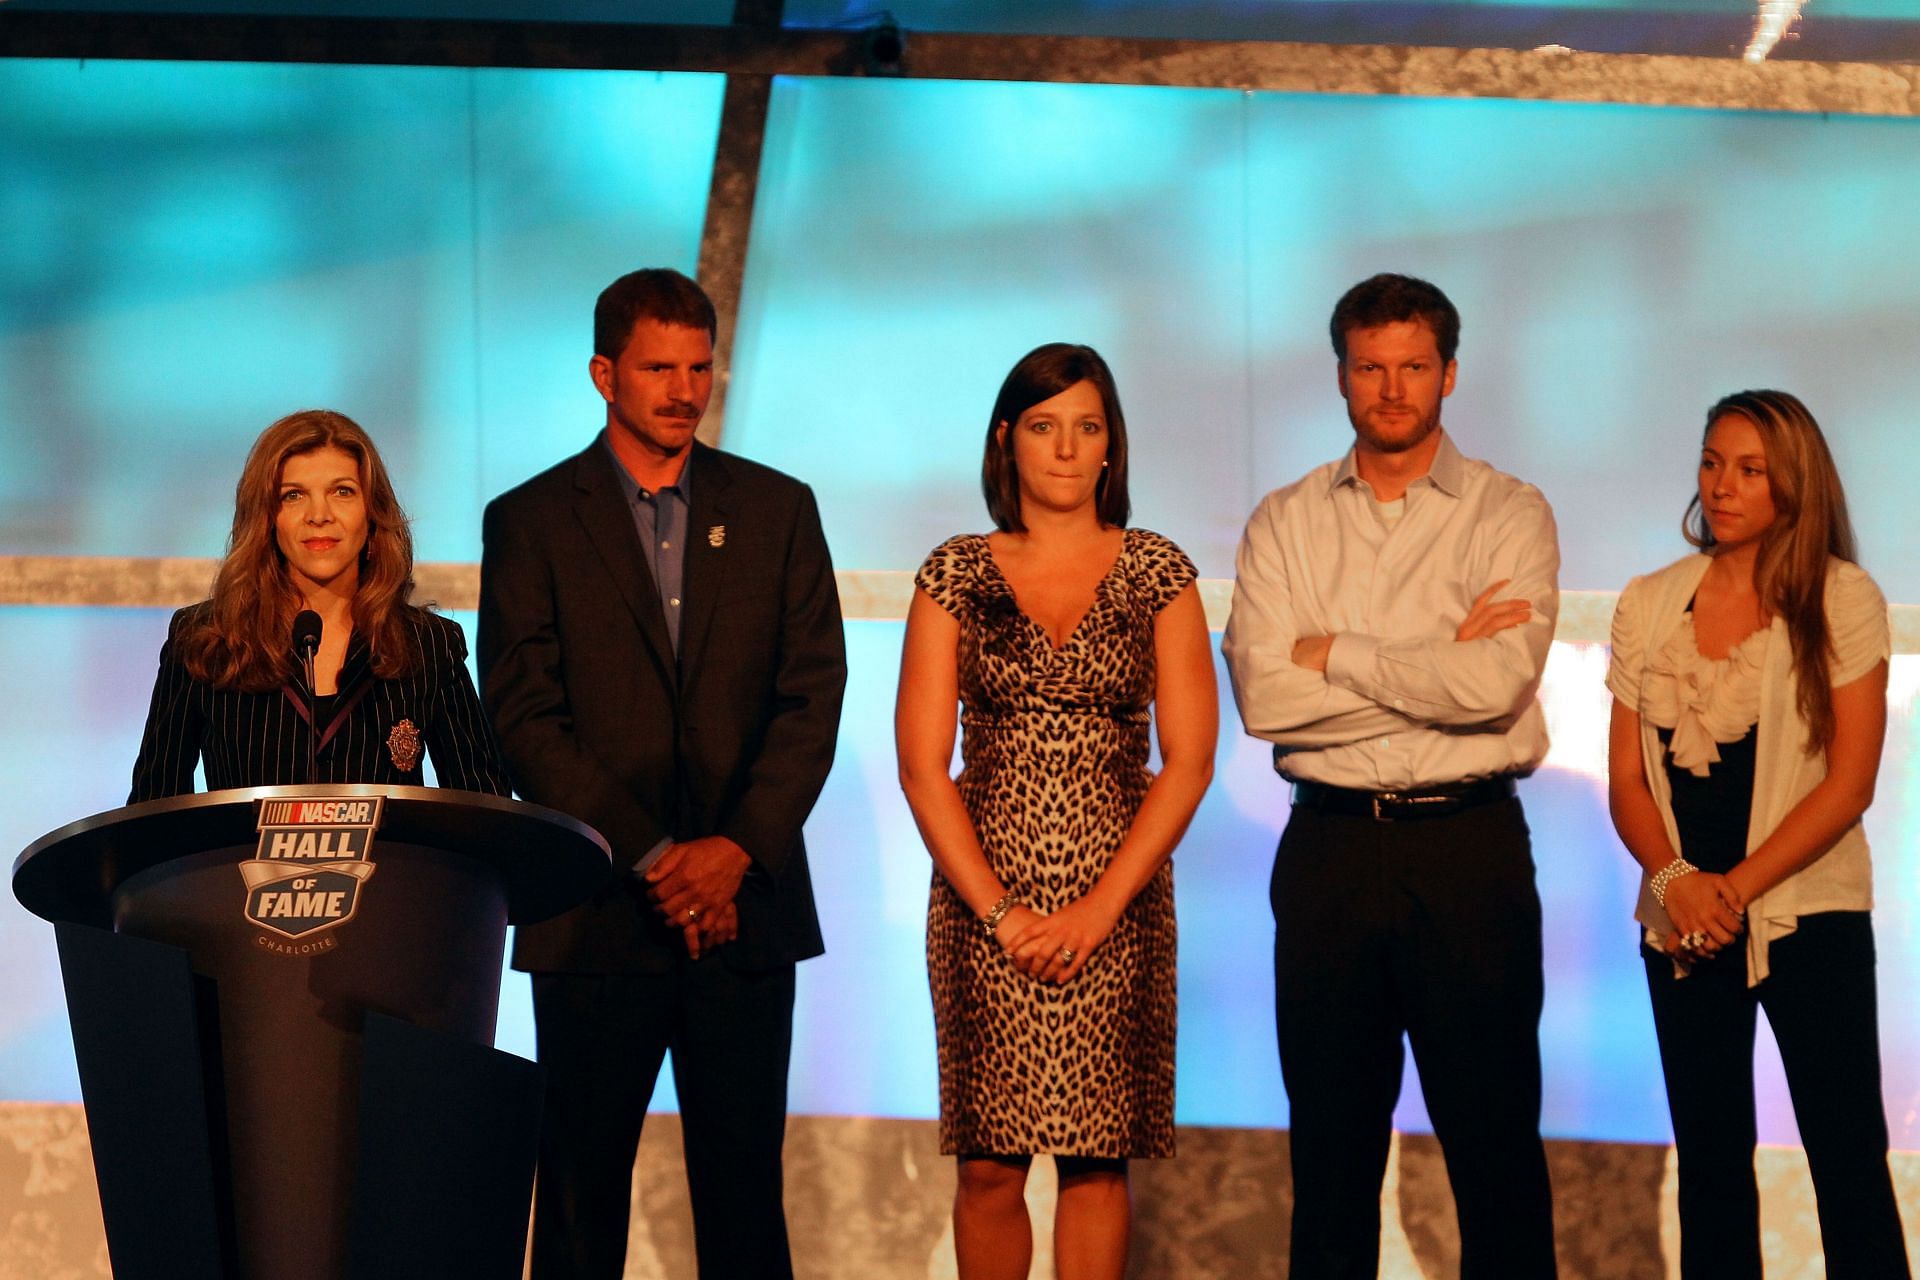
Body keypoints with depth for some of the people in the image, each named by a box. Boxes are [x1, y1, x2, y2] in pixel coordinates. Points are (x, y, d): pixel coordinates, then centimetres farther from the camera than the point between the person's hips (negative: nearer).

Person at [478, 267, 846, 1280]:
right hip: (596, 919, -2)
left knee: (744, 1192, 5)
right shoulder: (530, 521, 3)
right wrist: (652, 858, -12)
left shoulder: (777, 510, 10)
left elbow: (813, 696, 4)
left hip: (745, 906, 2)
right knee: (580, 1196, 2)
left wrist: (736, 848, -10)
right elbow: (524, 719, -4)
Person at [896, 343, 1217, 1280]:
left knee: (1096, 1158, 0)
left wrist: (1100, 908, -9)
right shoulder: (956, 575, 5)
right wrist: (998, 908, -9)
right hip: (982, 894, 0)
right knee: (989, 1164, 0)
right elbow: (921, 763, 1)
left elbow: (1189, 757, 0)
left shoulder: (1156, 573, 5)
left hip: (1118, 903, 0)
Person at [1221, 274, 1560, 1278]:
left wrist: (1331, 651, -5)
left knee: (1494, 1139, 1)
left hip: (1468, 845, -2)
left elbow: (1496, 684, -14)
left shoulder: (1509, 516, 3)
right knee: (1331, 1146, 8)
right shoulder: (1283, 524, 8)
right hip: (1328, 846, 2)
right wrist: (1438, 662, -9)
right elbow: (1262, 695, -6)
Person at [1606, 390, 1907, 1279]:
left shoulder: (1843, 601, -4)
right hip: (1683, 921, 4)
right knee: (1710, 1156, 8)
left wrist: (1736, 888, -14)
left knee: (1847, 1156, -5)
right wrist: (1674, 880, -13)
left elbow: (1849, 782, -8)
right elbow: (1626, 779, 5)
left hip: (1809, 912, -3)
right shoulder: (1647, 606, 6)